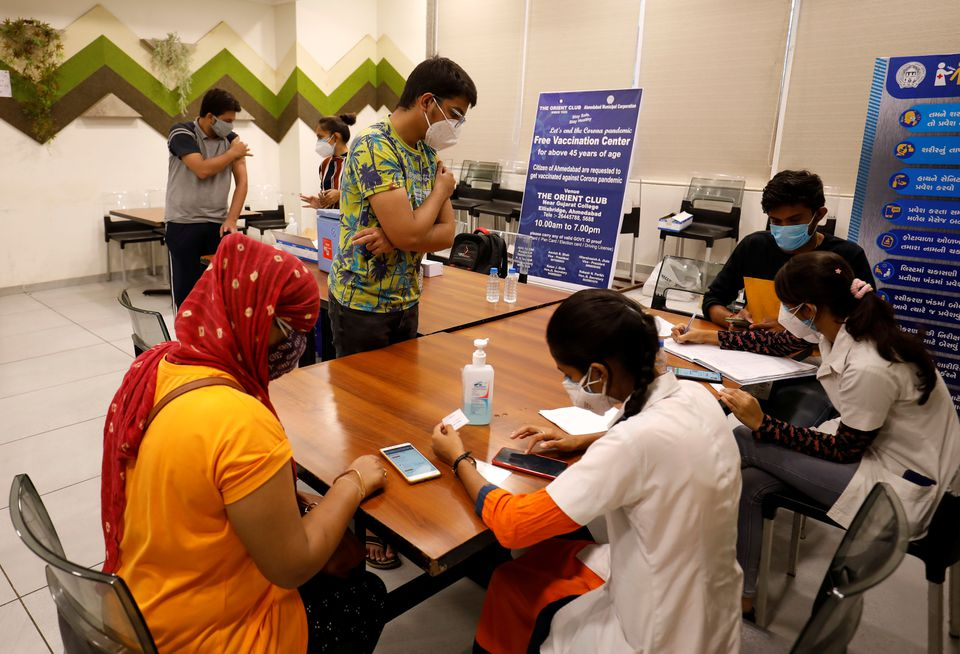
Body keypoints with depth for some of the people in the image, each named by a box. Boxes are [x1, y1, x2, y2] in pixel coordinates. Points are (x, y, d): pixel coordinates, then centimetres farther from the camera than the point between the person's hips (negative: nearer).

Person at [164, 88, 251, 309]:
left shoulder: (231, 139, 7)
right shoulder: (182, 133, -5)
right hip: (184, 225, -3)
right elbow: (202, 169, -19)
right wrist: (232, 154, -6)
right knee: (186, 290, 3)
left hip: (218, 225, 3)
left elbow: (242, 181, 2)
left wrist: (231, 219, -9)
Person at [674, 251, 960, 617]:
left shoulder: (867, 368, -32)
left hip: (900, 484, -8)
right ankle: (742, 592, 15)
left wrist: (761, 424, -21)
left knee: (743, 443, -12)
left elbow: (843, 451, -18)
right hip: (871, 444, 8)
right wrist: (709, 337, 15)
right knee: (747, 481, -4)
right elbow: (780, 344, 12)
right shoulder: (843, 322, -7)